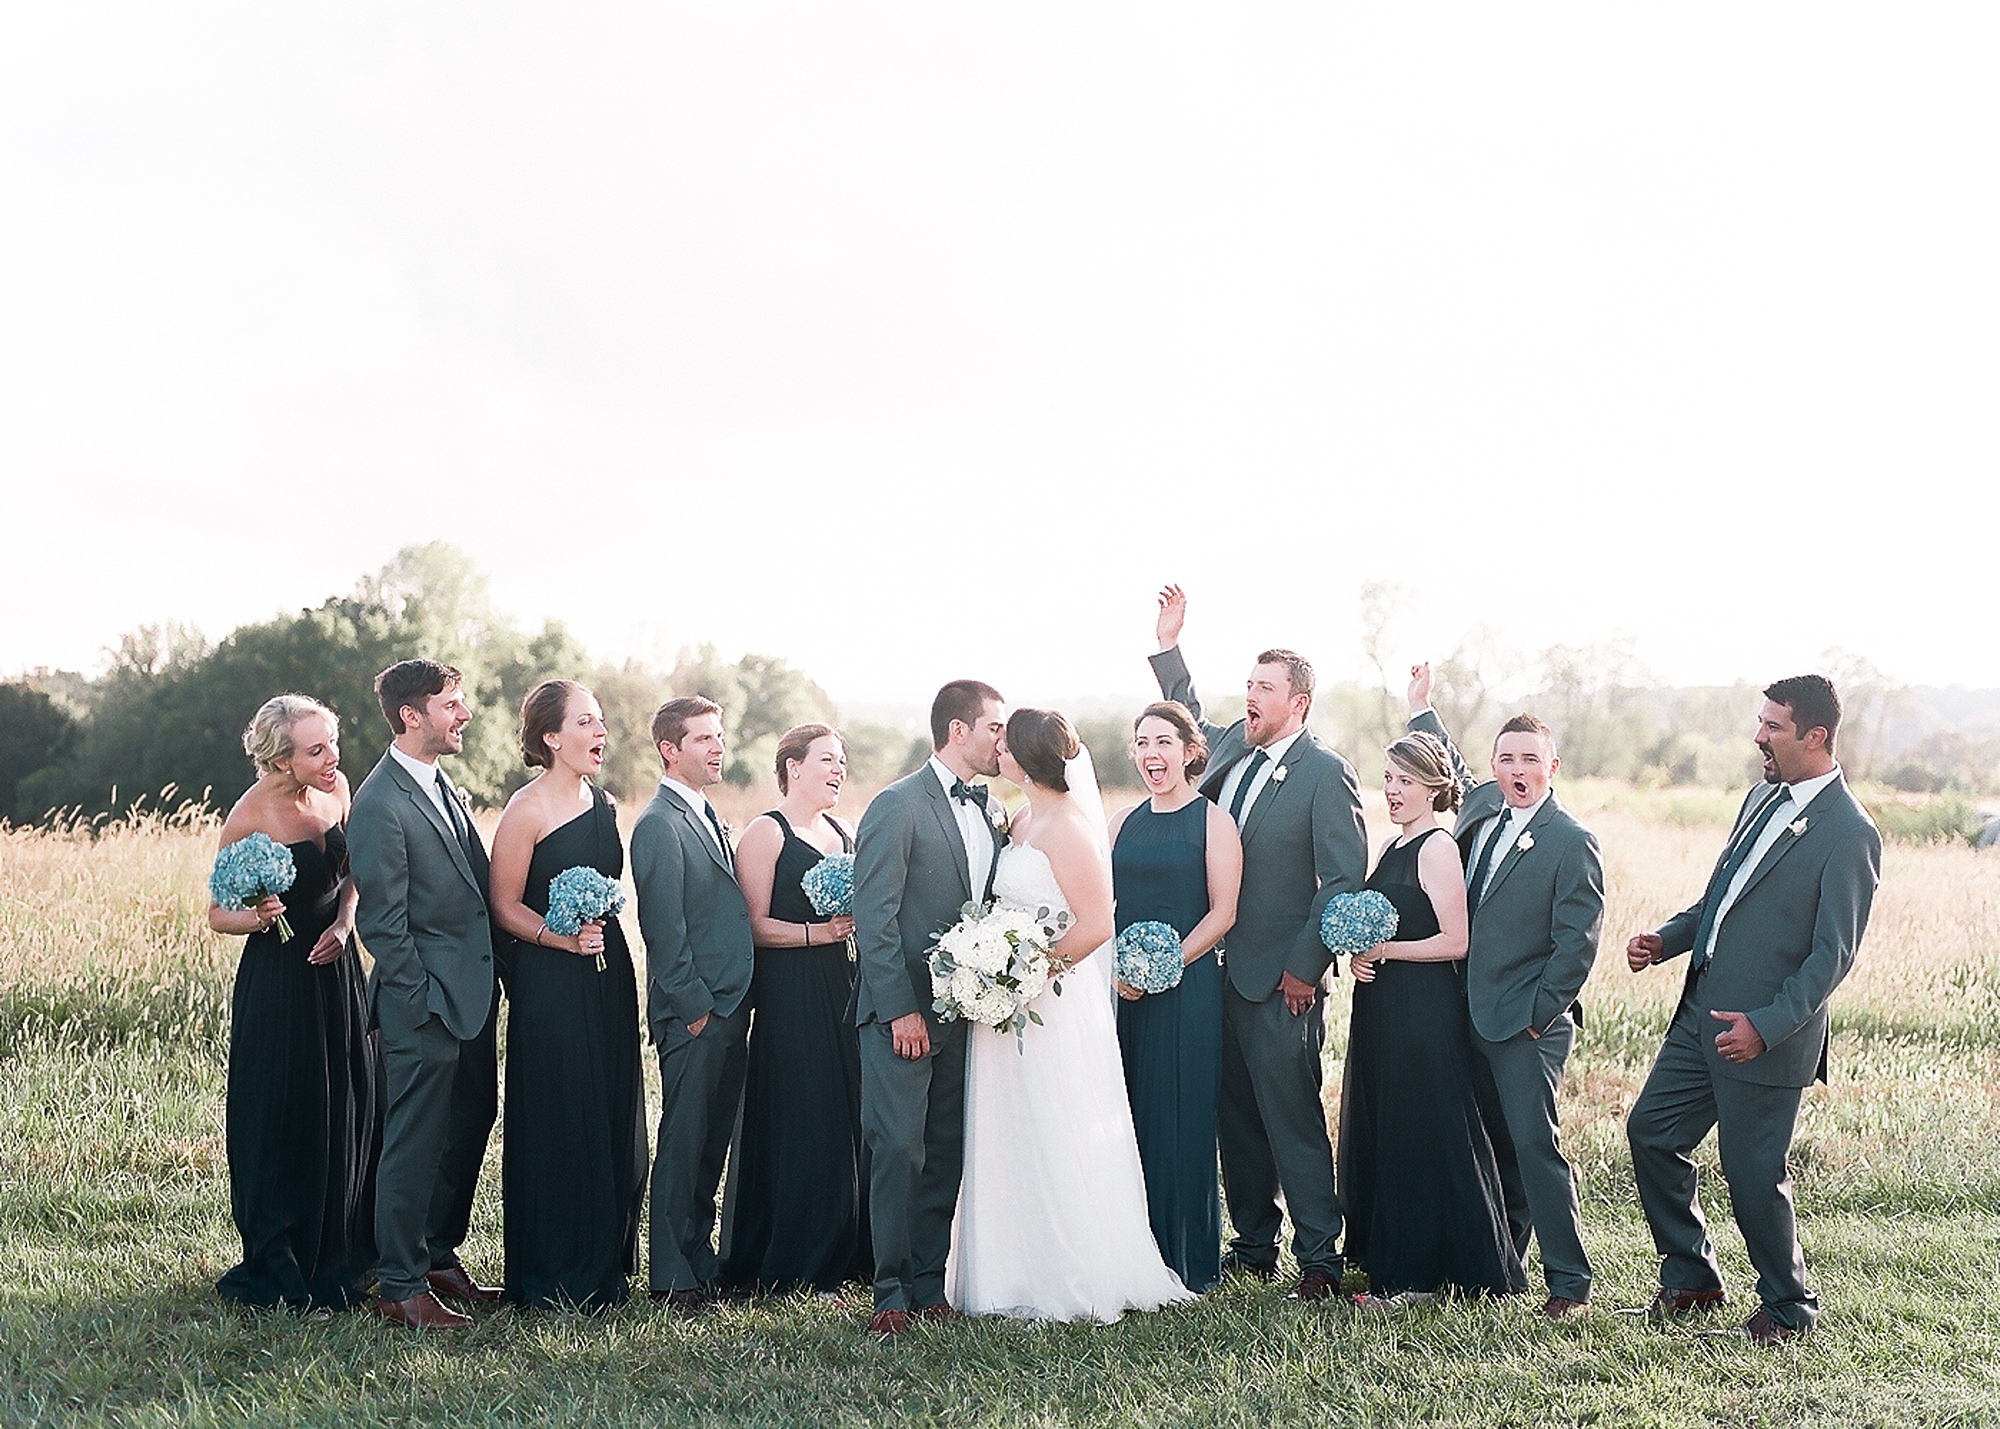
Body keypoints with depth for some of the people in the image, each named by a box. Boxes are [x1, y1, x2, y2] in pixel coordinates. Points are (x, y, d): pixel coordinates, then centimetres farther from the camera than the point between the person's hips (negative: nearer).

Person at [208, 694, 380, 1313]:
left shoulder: (336, 788, -1)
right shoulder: (249, 816, -17)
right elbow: (219, 915, -8)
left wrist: (344, 922, -5)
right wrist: (259, 917, -29)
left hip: (337, 965, 6)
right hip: (278, 978, -6)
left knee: (350, 1115, 9)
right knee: (284, 1122, 1)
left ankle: (340, 1257, 24)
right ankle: (280, 1273, 15)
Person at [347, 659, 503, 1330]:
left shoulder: (444, 787, 13)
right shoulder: (380, 804, -16)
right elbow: (381, 923, -16)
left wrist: (484, 984, 13)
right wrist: (423, 1003, -16)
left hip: (473, 993, 9)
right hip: (425, 1003, -9)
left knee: (469, 1129, 16)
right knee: (415, 1142, -1)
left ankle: (439, 1257, 30)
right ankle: (401, 1287, 7)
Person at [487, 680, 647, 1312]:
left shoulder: (603, 803, 11)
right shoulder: (527, 809, -11)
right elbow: (504, 907, -10)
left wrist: (600, 935, 13)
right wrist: (565, 938, -22)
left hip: (609, 977, 7)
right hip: (549, 985, -7)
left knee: (613, 1123, 10)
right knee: (557, 1127, -1)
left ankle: (604, 1265, 22)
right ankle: (553, 1280, 9)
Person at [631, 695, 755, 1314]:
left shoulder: (708, 818, 16)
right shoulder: (660, 825, -13)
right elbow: (665, 930, -16)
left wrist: (734, 1006, 14)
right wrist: (695, 1007, -15)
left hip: (728, 1008, 9)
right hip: (693, 1013, -9)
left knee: (712, 1142, 14)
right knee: (683, 1144, -1)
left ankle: (700, 1258, 24)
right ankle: (674, 1278, 6)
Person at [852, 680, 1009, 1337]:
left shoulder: (992, 810, 12)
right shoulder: (898, 806, -10)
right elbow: (874, 917, -13)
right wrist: (900, 1010, -16)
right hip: (902, 1013, -7)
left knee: (946, 1155, 9)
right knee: (898, 1152, -6)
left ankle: (930, 1285, 16)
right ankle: (891, 1294, 1)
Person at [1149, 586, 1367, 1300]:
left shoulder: (1326, 772, -10)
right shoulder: (1231, 748, 9)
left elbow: (1345, 879, -12)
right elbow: (1191, 723, 33)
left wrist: (1306, 967, -13)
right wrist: (1168, 648, 23)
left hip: (1281, 979, -7)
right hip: (1221, 971, 7)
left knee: (1292, 1118, -3)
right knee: (1235, 1117, 13)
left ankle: (1318, 1257, 6)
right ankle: (1253, 1246, 23)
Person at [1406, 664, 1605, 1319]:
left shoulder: (1572, 842, -11)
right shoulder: (1481, 806, 9)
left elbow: (1577, 943, -13)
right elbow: (1453, 771, 35)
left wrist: (1537, 1017, -12)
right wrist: (1423, 709, 35)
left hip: (1528, 1025, -7)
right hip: (1475, 1016, 7)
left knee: (1534, 1145, -9)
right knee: (1495, 1146, 12)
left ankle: (1570, 1283, -3)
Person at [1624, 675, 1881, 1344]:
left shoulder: (1849, 835, -16)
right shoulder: (1765, 798, 10)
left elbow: (1833, 955, -18)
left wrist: (1766, 1026, -24)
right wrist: (1665, 939, 5)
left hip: (1768, 1031, -8)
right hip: (1702, 1012, 9)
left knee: (1753, 1172, 1)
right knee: (1650, 1131, 12)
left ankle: (1788, 1308, 22)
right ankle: (1690, 1278, 28)